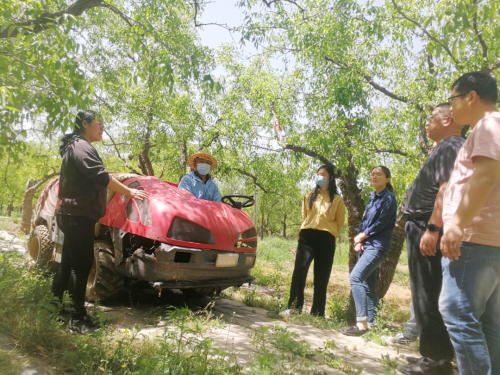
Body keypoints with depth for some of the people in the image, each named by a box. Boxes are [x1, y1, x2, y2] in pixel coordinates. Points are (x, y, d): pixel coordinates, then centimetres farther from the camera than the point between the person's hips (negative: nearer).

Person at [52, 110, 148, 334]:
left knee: (69, 263, 16)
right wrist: (129, 192, -17)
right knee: (82, 265, -8)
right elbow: (101, 177, -21)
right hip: (78, 215, -10)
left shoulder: (77, 147, 22)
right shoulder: (81, 147, -11)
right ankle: (78, 319, -4)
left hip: (73, 214, 10)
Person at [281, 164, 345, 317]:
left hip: (326, 239, -1)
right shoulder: (309, 196, 16)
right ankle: (293, 308, -11)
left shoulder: (337, 200, 7)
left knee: (321, 278, 2)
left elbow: (340, 222, 11)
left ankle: (317, 313, 10)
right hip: (307, 236, 2)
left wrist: (327, 232, 7)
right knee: (299, 271, -14)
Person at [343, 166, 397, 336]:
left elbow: (381, 223, -14)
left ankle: (362, 323, -18)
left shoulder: (388, 198, -7)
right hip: (367, 245, 8)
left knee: (355, 277, -20)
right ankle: (371, 323, 15)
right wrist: (359, 237, 0)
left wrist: (362, 236, -5)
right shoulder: (373, 197, 17)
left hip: (378, 246, -8)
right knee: (367, 285, 8)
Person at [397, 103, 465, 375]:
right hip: (423, 228, 11)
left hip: (427, 230, -11)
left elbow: (446, 189, -22)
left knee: (427, 295, -6)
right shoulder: (444, 148, 22)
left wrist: (432, 229, -27)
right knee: (427, 294, 14)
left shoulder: (450, 146, -9)